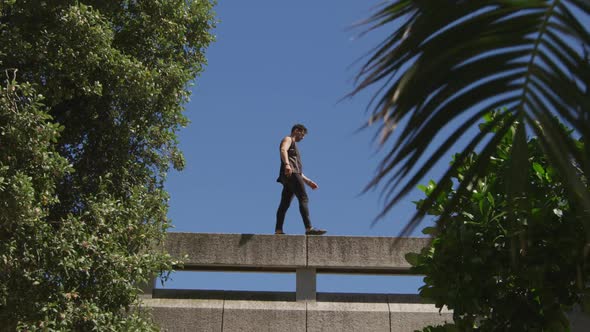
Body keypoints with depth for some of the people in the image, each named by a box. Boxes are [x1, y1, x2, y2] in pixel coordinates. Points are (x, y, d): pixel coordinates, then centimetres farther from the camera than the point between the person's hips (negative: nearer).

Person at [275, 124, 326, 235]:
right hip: (290, 173, -10)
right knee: (303, 198, -18)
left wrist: (307, 181, 27)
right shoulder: (288, 139, 8)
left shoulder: (293, 145, 36)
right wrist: (287, 164, -35)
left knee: (285, 204, -1)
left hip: (289, 175, 10)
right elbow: (283, 150, -16)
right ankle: (309, 228, -28)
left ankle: (278, 230, -9)